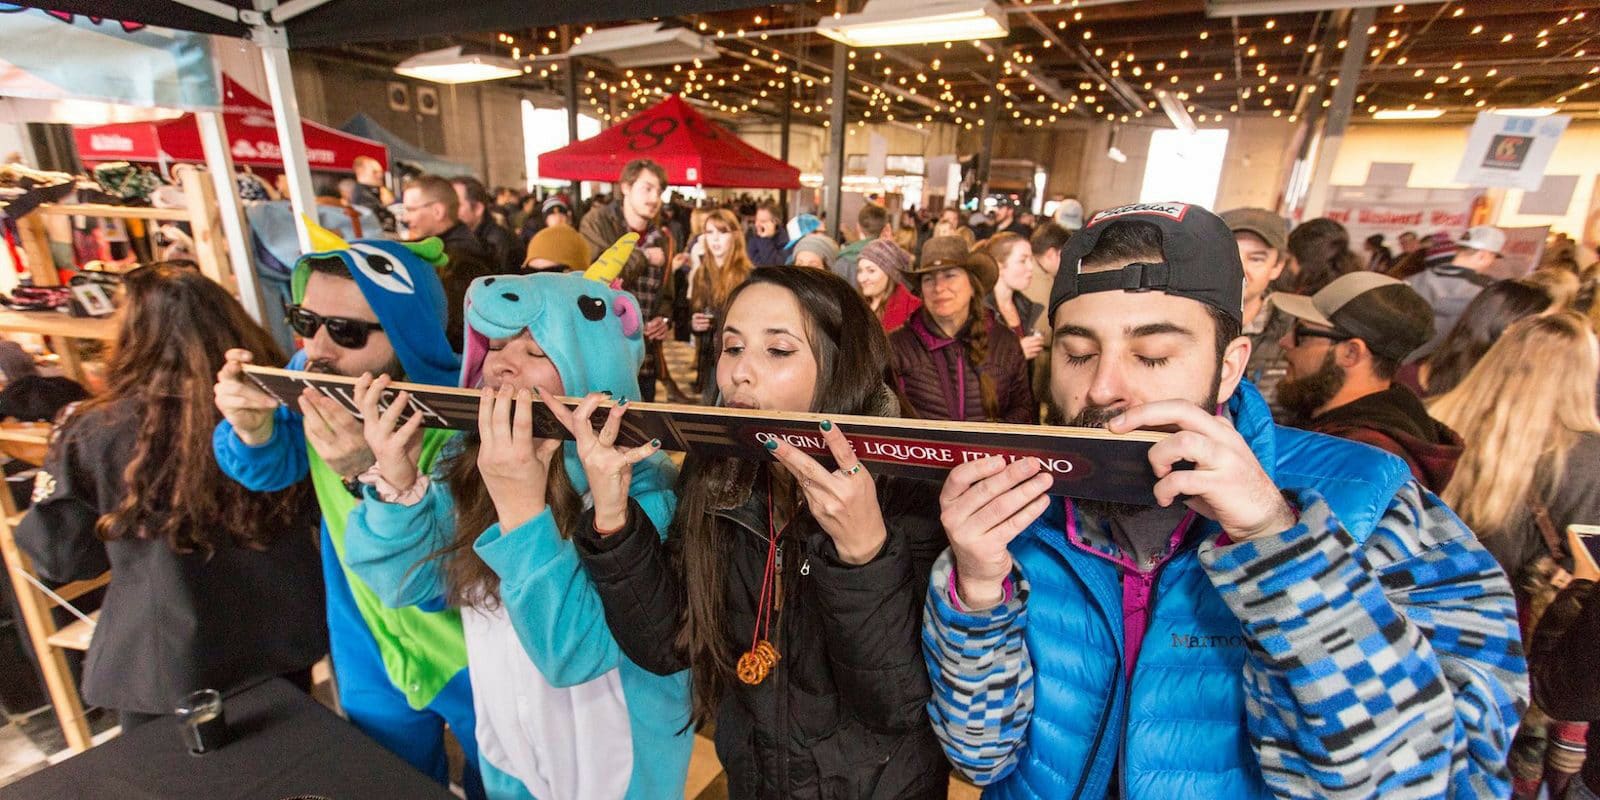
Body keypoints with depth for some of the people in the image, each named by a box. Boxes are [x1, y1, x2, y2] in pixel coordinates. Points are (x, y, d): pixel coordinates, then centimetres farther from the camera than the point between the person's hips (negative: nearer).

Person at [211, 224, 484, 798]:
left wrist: (374, 472, -48)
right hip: (368, 646, 5)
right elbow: (272, 470, 1)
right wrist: (253, 430, -23)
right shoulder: (314, 375, -14)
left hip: (478, 663, -4)